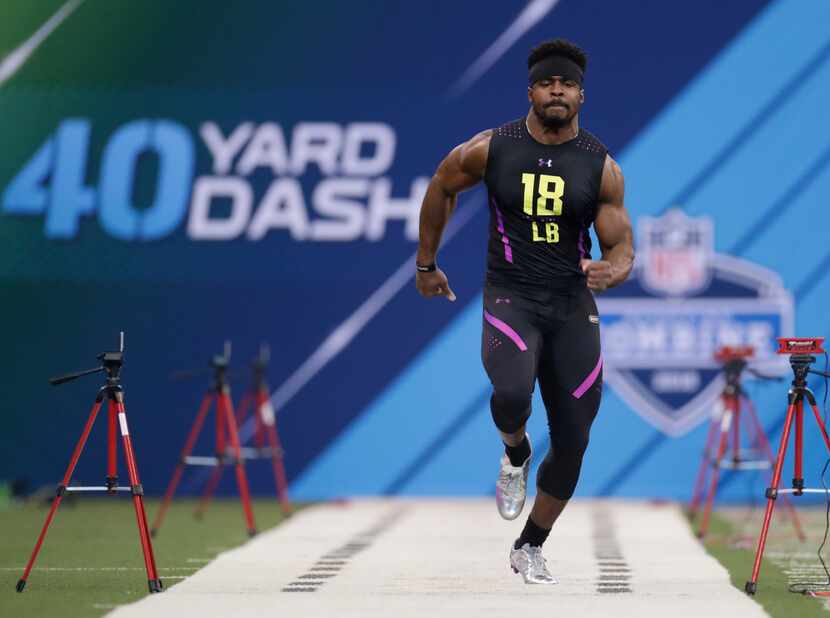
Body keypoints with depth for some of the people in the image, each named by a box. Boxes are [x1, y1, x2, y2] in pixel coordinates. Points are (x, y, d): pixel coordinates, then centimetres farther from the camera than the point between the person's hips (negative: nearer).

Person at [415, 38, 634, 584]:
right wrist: (426, 265, 19)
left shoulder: (602, 167, -2)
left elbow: (623, 246, 1)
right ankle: (515, 455, 5)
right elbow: (441, 189, 14)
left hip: (573, 305, 2)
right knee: (512, 393, -32)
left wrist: (611, 270, -23)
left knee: (573, 441, 4)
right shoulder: (491, 149, -4)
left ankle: (531, 548, 25)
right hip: (510, 297, -2)